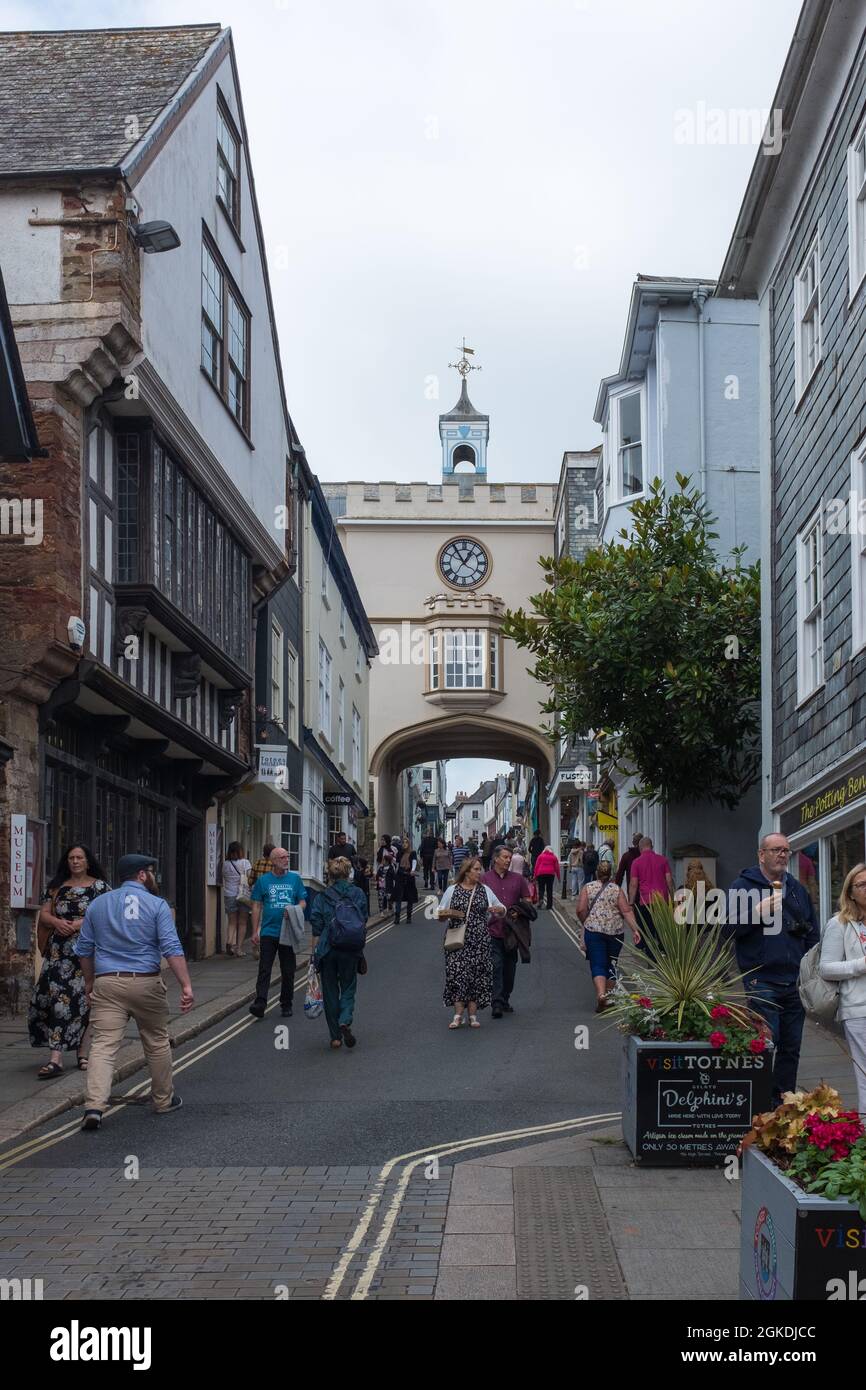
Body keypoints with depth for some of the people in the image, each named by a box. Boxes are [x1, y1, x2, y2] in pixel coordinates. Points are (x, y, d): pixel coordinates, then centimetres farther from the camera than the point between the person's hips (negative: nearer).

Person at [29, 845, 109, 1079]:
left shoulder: (99, 886, 6)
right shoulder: (56, 887, 15)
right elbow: (44, 914, 11)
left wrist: (82, 923, -15)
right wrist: (57, 922, -10)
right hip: (60, 950, 2)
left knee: (84, 998, -1)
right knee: (58, 996, -9)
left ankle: (82, 1053, 6)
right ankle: (56, 1057, -12)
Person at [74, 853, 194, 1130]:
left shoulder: (98, 904, 10)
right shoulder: (156, 905, -2)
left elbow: (83, 949, 14)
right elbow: (172, 949, -12)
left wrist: (90, 983, 25)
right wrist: (186, 986, -15)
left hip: (107, 984, 2)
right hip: (146, 983, -2)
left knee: (103, 1045, -4)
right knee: (157, 1043, 15)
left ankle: (94, 1106, -20)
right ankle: (163, 1100, 28)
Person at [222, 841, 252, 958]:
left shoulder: (225, 864, 2)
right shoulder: (245, 863, -6)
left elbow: (224, 880, 1)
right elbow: (250, 879, -12)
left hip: (229, 896, 2)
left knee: (232, 922, 10)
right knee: (242, 923, 8)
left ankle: (230, 942, -12)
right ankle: (239, 948, 8)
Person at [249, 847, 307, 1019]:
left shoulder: (295, 879, 6)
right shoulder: (263, 880, 3)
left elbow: (303, 901, 9)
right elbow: (256, 906, 4)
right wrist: (255, 932, -1)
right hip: (268, 932, -2)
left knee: (288, 971, 8)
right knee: (264, 969, -9)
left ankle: (286, 1005, 19)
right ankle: (260, 1002, -13)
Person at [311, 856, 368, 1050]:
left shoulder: (322, 897, -3)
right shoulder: (358, 893, 0)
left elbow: (316, 930, -4)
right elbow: (363, 920, 5)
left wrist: (314, 954, 1)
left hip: (327, 950, 0)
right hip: (350, 950, 1)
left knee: (330, 992, 10)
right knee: (348, 988, 13)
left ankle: (335, 1036, 11)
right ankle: (345, 1021, -14)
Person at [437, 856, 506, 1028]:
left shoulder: (485, 890, 10)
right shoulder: (452, 891, 7)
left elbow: (502, 909, 15)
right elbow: (440, 916, 11)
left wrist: (499, 909, -8)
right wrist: (445, 914, -12)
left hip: (479, 941, 2)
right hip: (458, 941, -1)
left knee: (477, 975, 0)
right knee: (457, 974, -10)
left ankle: (472, 1015, 8)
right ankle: (458, 1015, -6)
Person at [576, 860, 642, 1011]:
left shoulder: (587, 888, 2)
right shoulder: (617, 889, 4)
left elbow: (580, 910, -4)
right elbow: (627, 911, -4)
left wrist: (585, 923, 13)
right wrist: (635, 930, -4)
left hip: (593, 931, -2)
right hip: (615, 932, 2)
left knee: (598, 965, -3)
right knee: (610, 965, 16)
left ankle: (601, 994, -25)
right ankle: (609, 997, 24)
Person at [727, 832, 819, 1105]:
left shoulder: (797, 888, 16)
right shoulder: (743, 886, -1)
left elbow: (813, 932, 22)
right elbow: (731, 927, -10)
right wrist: (760, 911, -21)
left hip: (795, 982, 6)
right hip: (762, 982, -6)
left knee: (791, 1048, 9)